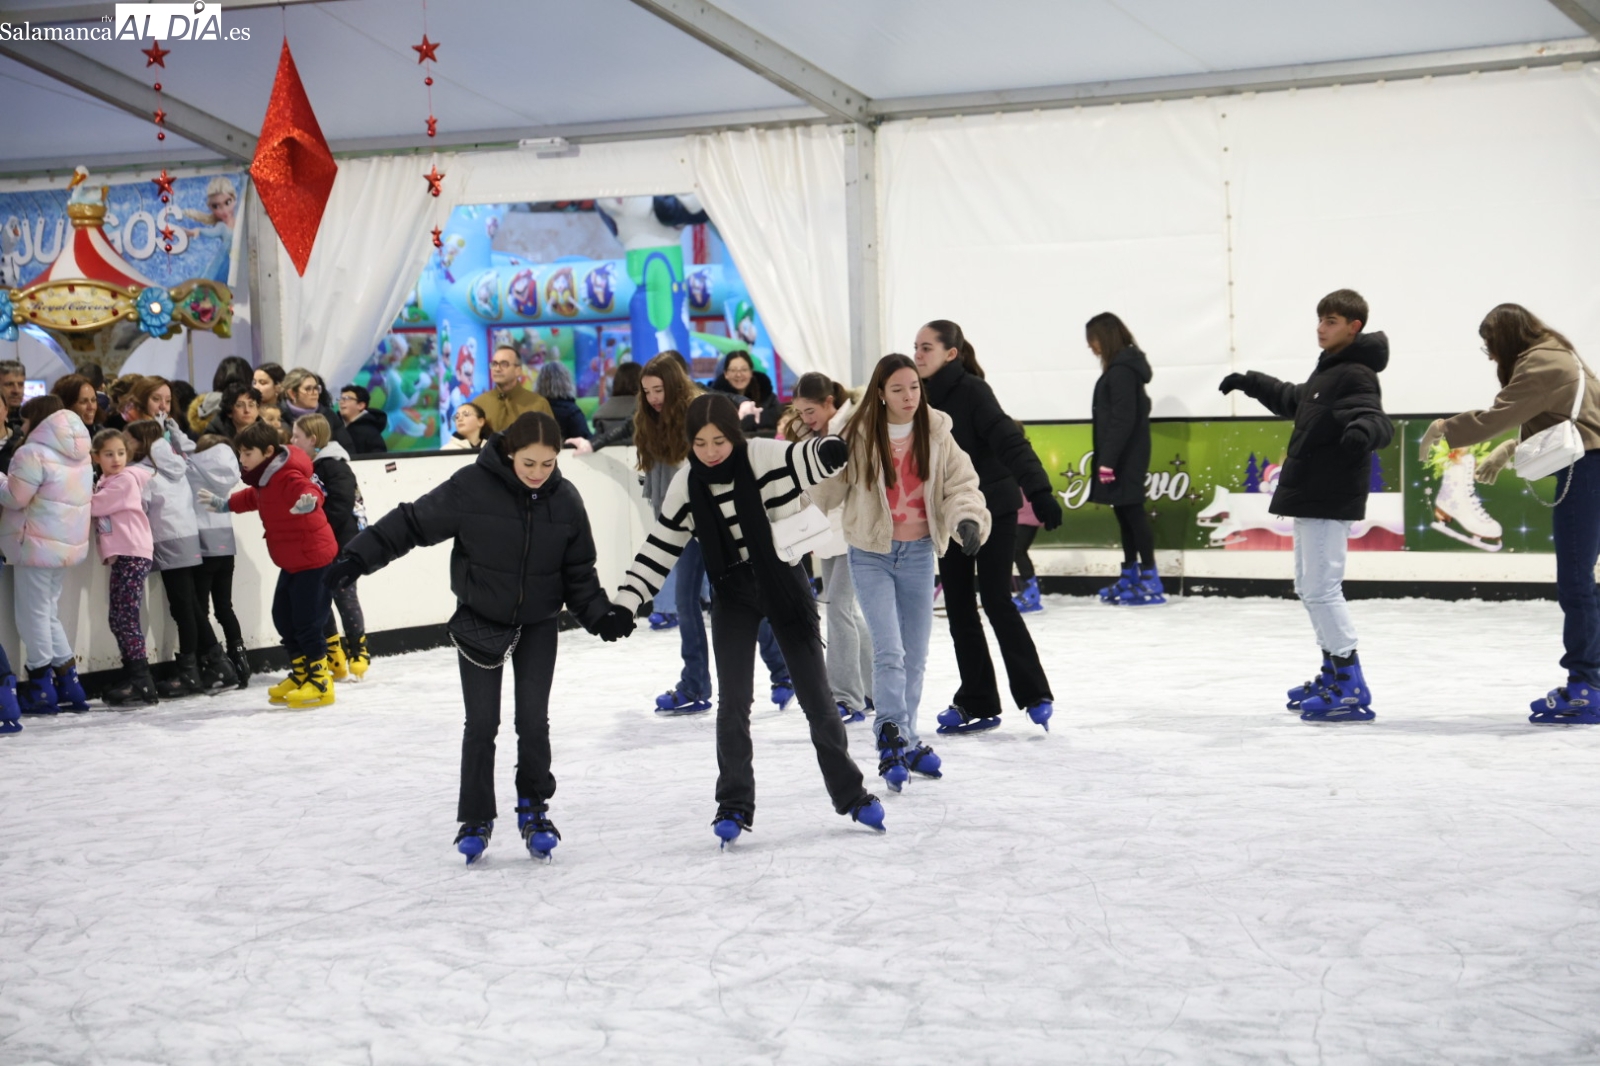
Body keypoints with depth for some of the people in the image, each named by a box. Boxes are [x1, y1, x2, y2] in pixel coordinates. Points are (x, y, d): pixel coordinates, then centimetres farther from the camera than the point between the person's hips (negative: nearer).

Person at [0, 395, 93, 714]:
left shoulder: (34, 453, -14)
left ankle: (42, 689, 4)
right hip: (67, 541, 9)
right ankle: (68, 683, 15)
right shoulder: (79, 455, 14)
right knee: (48, 611, 17)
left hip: (38, 543, -9)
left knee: (32, 613, 1)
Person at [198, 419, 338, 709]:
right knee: (283, 617, 15)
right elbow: (252, 498, 28)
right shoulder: (263, 479, 5)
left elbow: (309, 491, -47)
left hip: (314, 557, -10)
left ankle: (320, 682, 2)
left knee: (306, 622, -8)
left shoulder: (288, 477, -26)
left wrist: (309, 501, -69)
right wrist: (224, 503, 33)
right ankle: (301, 674, 28)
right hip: (292, 561, 10)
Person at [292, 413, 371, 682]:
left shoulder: (334, 466, -14)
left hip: (340, 545, -8)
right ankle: (333, 658, 16)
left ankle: (358, 653, 9)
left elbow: (339, 508, -21)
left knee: (344, 597, -1)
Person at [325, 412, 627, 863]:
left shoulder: (565, 499, -8)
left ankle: (534, 809, 20)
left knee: (534, 720, 1)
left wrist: (601, 615, -12)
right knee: (481, 724, 1)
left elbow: (579, 572, 1)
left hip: (537, 625, 2)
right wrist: (359, 556, -19)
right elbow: (413, 522, -13)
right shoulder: (472, 485, -20)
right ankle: (475, 819, 15)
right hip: (479, 622, -2)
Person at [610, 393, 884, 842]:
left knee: (816, 695, 5)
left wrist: (830, 449, -55)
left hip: (784, 583, -2)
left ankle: (851, 794, 20)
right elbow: (660, 546, -1)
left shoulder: (763, 457, -17)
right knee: (732, 701, -4)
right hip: (733, 595, 2)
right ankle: (734, 805, 9)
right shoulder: (686, 484, -7)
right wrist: (625, 602, -5)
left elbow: (808, 459, -30)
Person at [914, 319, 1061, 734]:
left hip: (992, 510, -7)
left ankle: (1035, 695, 3)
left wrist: (1038, 490, -35)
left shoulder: (972, 392, -15)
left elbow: (1009, 442, -25)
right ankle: (977, 702, 14)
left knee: (996, 601, -8)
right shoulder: (926, 397, 6)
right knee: (958, 607, 7)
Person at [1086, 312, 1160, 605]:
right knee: (1124, 513, 13)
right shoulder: (1121, 367, 16)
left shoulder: (1122, 370, -16)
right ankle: (1130, 577, 19)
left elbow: (1123, 420, -22)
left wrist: (1108, 459, -23)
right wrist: (1106, 458, 16)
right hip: (1122, 456, 10)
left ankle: (1150, 580, -5)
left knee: (1132, 511, -7)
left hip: (1126, 457, -10)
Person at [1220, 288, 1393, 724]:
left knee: (1321, 589, -13)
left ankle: (1352, 691, -10)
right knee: (1309, 586, 17)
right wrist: (1252, 383, 43)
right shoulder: (1327, 371, 16)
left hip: (1331, 499, -11)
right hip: (1309, 494, 11)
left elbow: (1377, 419, -29)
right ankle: (1333, 673, 27)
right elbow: (1294, 401, 35)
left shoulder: (1357, 375, -14)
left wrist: (1365, 429, -52)